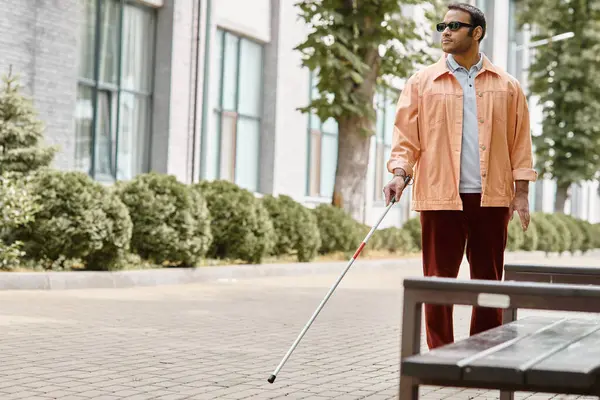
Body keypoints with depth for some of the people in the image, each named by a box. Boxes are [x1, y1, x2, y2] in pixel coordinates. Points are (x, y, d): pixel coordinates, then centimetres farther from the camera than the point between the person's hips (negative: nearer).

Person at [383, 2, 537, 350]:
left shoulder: (507, 87, 9)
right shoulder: (422, 83, 7)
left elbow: (520, 142, 9)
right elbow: (406, 135, 5)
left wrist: (521, 192, 3)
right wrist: (400, 173, -11)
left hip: (491, 197, 1)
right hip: (440, 197, -1)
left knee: (489, 282, 6)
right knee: (439, 281, 0)